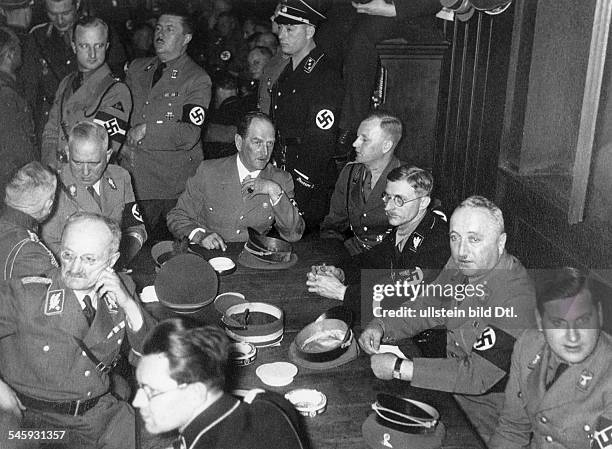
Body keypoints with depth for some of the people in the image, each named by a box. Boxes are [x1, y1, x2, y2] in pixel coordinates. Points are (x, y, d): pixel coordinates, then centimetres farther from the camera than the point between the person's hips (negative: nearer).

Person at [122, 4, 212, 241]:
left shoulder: (197, 80, -4)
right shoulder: (136, 68, 15)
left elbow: (189, 135, -14)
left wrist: (146, 130, -14)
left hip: (172, 188, -5)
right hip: (130, 179, 5)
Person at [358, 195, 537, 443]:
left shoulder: (516, 300, -31)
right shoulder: (461, 265, -6)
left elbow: (477, 376, -32)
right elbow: (428, 305, 8)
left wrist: (399, 368, -30)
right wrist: (381, 326, -10)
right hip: (454, 392, 7)